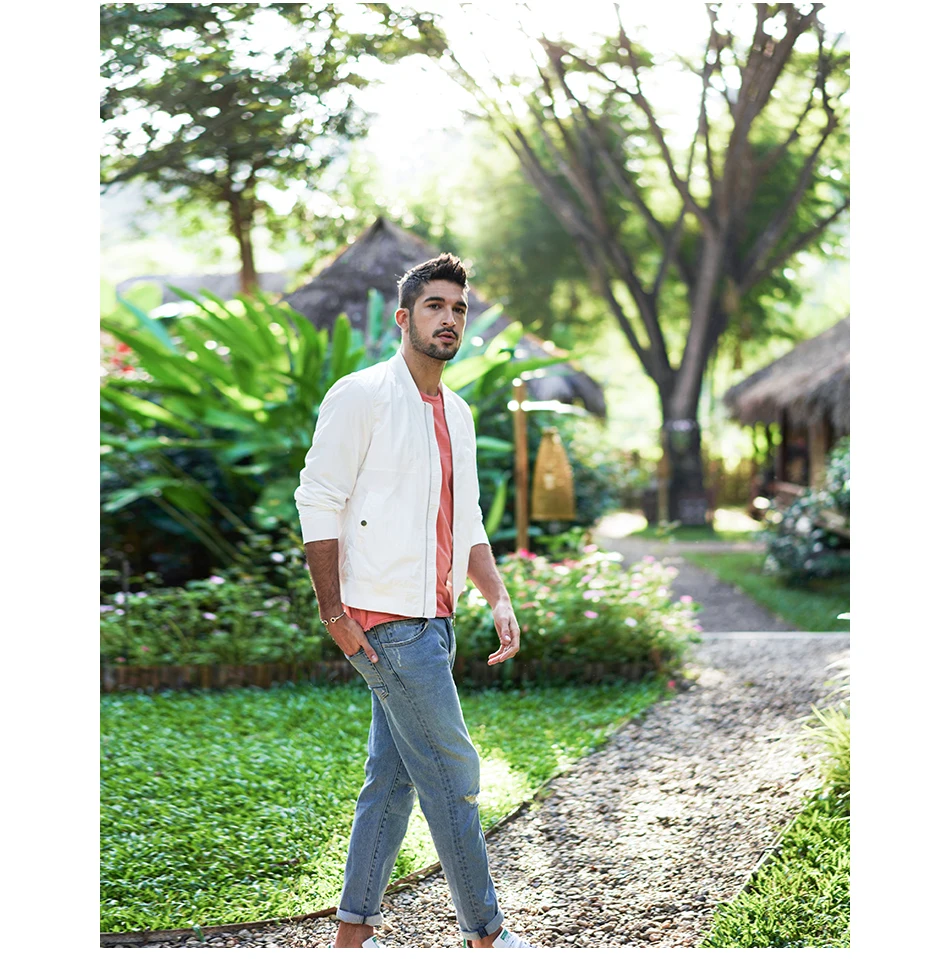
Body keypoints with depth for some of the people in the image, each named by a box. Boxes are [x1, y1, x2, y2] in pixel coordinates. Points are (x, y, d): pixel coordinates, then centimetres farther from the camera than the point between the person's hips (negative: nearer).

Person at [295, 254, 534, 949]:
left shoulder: (456, 413, 15)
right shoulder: (361, 396, -9)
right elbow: (318, 504, -12)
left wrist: (499, 599, 8)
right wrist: (334, 613, -16)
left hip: (432, 622, 8)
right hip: (385, 620, -8)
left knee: (392, 779, 11)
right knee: (452, 773, -3)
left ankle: (354, 932, 20)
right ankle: (485, 932, 9)